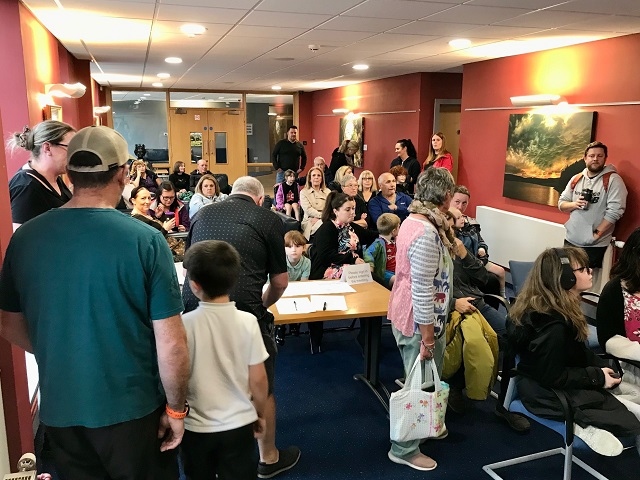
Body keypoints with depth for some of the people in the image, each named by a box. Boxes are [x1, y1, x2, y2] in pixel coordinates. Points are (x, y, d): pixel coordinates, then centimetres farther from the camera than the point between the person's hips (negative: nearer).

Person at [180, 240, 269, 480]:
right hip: (239, 424, 1)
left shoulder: (184, 324, -18)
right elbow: (258, 379, -8)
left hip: (196, 427, 0)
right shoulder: (247, 321, -14)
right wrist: (260, 414, 10)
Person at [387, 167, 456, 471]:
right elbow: (423, 292, -27)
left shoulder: (415, 219, 5)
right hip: (419, 322, -10)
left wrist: (447, 231, 12)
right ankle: (404, 449, 24)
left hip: (409, 315, 10)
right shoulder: (426, 234, -28)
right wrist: (427, 337, -22)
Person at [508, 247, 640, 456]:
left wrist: (602, 367, -5)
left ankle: (583, 418, -11)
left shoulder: (561, 309, 3)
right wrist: (597, 377, -16)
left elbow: (578, 351, 11)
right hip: (547, 392, -10)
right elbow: (553, 378, -25)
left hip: (547, 380, 10)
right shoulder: (552, 326, -28)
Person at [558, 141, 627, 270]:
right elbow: (561, 204, 10)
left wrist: (596, 234, -16)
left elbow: (615, 211, -15)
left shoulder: (613, 180, -8)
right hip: (570, 240, 5)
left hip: (595, 245, -5)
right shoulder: (576, 179, 9)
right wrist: (574, 204, -11)